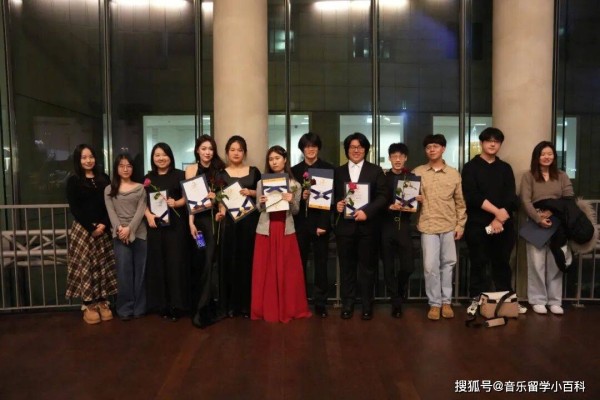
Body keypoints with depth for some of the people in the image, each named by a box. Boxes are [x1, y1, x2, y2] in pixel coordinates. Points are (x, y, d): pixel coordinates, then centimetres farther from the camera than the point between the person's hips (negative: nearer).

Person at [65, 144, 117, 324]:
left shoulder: (103, 179, 10)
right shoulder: (73, 181, 1)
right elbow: (74, 208, -5)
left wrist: (104, 224, -9)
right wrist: (91, 227, -12)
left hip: (103, 229, 3)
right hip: (82, 229, -3)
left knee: (103, 266, 4)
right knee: (85, 266, -1)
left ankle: (102, 302, 10)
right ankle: (88, 305, 5)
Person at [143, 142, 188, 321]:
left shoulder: (179, 175, 4)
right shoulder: (148, 178, 13)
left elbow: (186, 197, 0)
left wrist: (176, 203, -19)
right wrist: (148, 215, -8)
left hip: (175, 224, -3)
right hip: (155, 225, 3)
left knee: (175, 262, -3)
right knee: (158, 264, 4)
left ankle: (176, 304, 4)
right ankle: (161, 304, 12)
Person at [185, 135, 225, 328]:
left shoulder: (219, 170, 10)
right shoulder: (191, 169, 4)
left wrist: (216, 199, -9)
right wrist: (191, 223, -11)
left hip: (215, 219, 1)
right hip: (199, 219, -1)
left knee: (211, 262, -3)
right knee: (200, 262, 2)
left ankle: (204, 310, 4)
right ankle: (201, 308, 15)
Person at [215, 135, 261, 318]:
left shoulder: (254, 171, 10)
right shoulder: (222, 174, 7)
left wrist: (251, 192, -8)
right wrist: (221, 212, -17)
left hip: (250, 220, 1)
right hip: (229, 221, -1)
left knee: (248, 260, 2)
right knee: (229, 261, 0)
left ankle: (247, 304, 11)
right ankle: (229, 305, 9)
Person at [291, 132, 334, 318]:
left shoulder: (328, 169, 2)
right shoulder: (295, 170, 10)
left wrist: (323, 224, -12)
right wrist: (301, 197, -15)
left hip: (320, 221, -2)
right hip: (300, 222, 2)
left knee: (321, 263, 3)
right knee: (299, 262, 6)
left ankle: (320, 302, 12)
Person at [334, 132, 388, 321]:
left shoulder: (375, 170, 4)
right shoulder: (338, 171, 11)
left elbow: (383, 196, -4)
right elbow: (333, 196, 10)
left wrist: (367, 211, -17)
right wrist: (336, 204, -12)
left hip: (367, 226, -1)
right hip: (345, 225, 2)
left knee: (367, 267, 7)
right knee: (346, 267, 8)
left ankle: (367, 306, 19)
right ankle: (347, 305, 19)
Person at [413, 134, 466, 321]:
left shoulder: (454, 174, 6)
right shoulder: (418, 172, 3)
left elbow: (460, 202, 8)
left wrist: (460, 224, 4)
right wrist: (414, 199, -14)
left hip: (449, 226, 1)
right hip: (428, 226, -1)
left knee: (448, 264, 9)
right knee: (430, 266, -2)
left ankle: (446, 302, 21)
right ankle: (434, 303, 11)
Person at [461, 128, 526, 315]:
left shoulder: (505, 168, 12)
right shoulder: (471, 167, 1)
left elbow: (511, 197, 1)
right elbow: (472, 196, -11)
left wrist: (500, 218, -12)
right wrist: (496, 211, -16)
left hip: (504, 223, 3)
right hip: (477, 224, -3)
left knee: (502, 263, 10)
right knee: (478, 263, 4)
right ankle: (476, 299, 14)